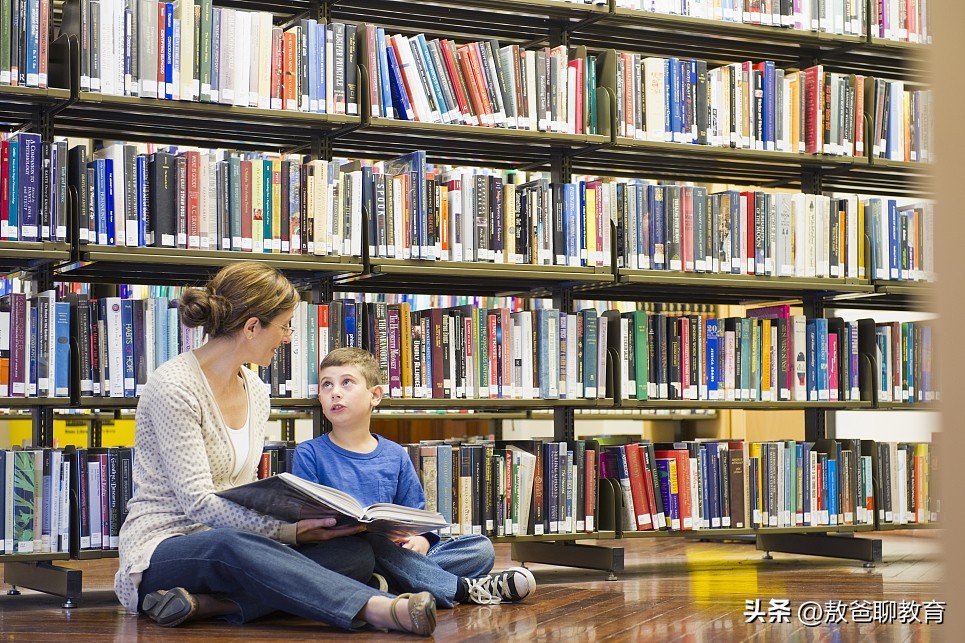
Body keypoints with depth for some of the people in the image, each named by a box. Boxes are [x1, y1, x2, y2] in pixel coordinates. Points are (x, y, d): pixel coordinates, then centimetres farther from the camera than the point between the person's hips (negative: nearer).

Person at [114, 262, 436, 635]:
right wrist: (289, 527, -29)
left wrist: (292, 530, -6)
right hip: (160, 554, -7)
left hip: (230, 546, 8)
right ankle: (377, 608, -54)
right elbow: (197, 502, -21)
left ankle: (208, 603, -32)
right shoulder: (175, 386, -14)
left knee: (356, 551, -17)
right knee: (230, 545, -43)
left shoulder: (255, 392, 12)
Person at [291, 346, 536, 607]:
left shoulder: (395, 456, 16)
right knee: (370, 540, -39)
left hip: (395, 554, 5)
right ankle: (463, 588, -29)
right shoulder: (309, 454, 5)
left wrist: (421, 540, -7)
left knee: (480, 546, -10)